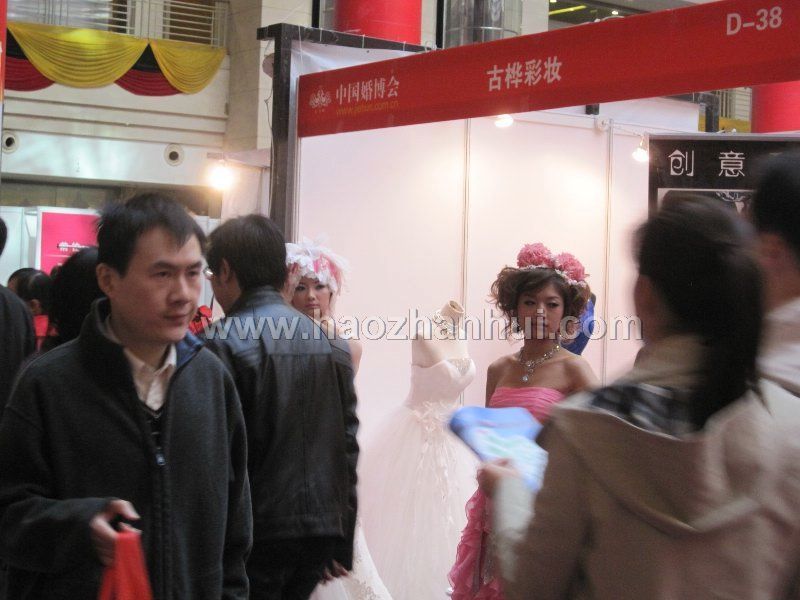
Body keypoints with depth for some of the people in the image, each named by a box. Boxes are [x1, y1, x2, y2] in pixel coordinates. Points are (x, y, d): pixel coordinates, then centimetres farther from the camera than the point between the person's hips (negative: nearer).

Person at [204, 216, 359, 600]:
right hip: (319, 535, 6)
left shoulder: (223, 343, -12)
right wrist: (341, 544, 15)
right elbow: (347, 448, 9)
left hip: (253, 538, -6)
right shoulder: (333, 343, 6)